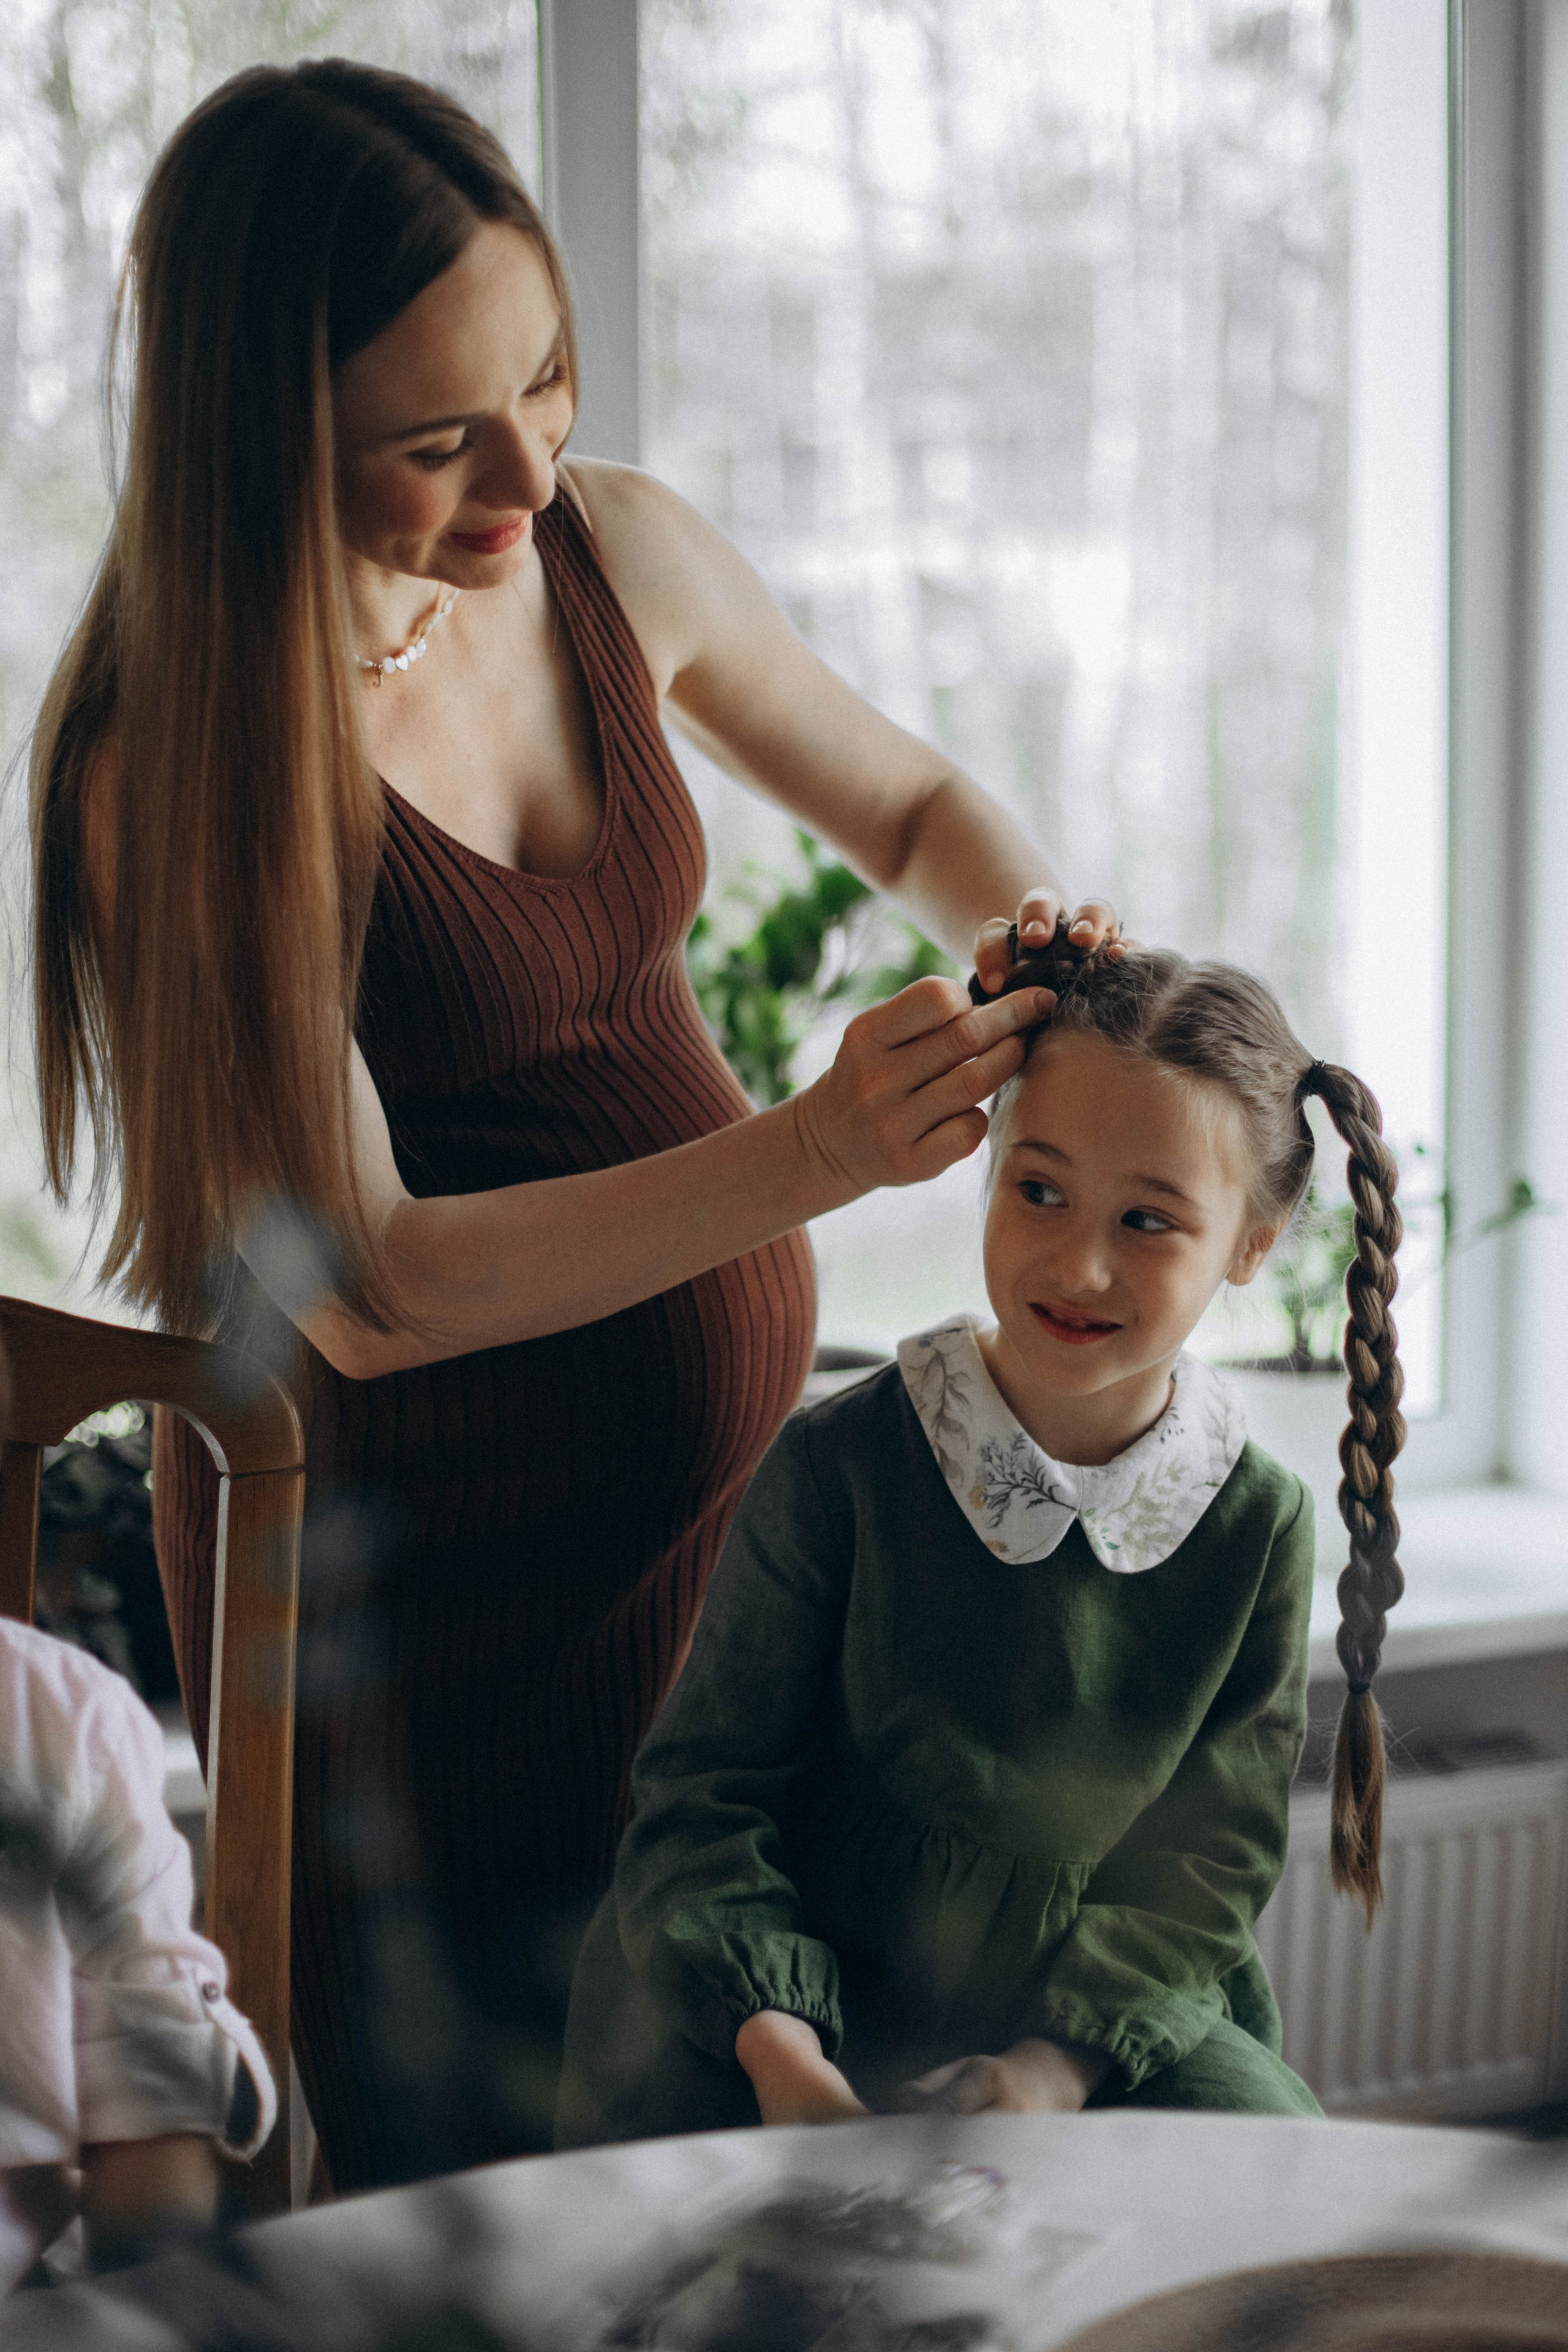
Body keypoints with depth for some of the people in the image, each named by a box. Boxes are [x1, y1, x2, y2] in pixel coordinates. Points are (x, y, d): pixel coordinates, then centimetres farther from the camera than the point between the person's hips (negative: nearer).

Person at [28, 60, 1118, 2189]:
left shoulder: (618, 554, -4)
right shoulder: (174, 758, -21)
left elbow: (915, 805, 13)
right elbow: (363, 1286, -23)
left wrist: (1038, 936, -10)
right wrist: (809, 1157, -32)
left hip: (725, 1466, 5)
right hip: (424, 1565, -5)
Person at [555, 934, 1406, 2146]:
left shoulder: (1260, 1525, -2)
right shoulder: (841, 1466, -9)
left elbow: (1214, 1856, 0)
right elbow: (707, 1784, -6)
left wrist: (1066, 2056, -17)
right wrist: (775, 2044, -21)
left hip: (1113, 2012, 3)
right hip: (814, 1996, -3)